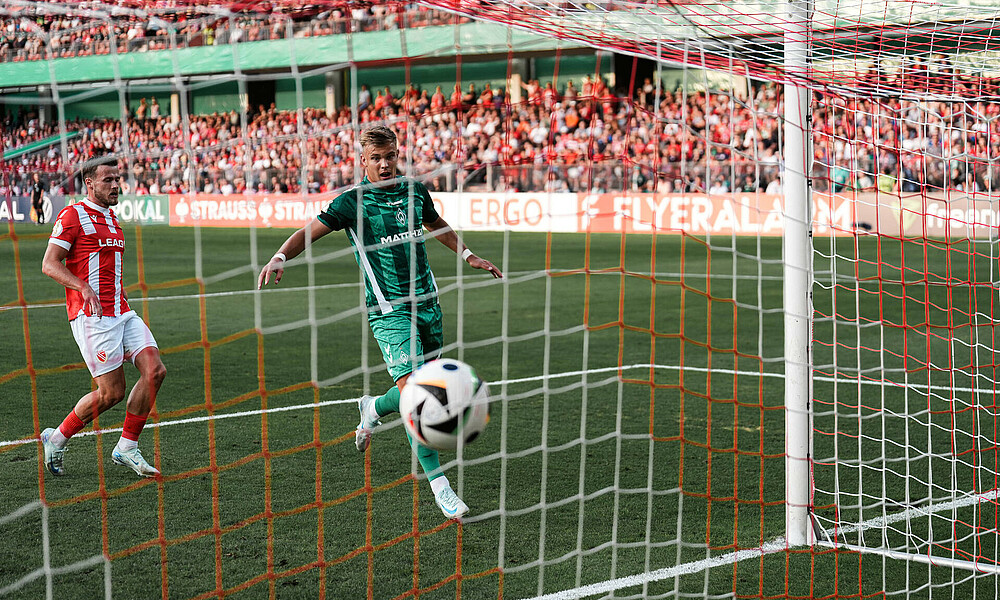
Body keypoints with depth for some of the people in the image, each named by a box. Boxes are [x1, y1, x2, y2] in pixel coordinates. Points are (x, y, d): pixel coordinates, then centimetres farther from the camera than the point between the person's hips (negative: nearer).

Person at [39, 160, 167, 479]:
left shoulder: (111, 218, 20)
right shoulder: (72, 215, -7)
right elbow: (49, 264, -13)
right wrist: (85, 289, -25)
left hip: (122, 313, 8)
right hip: (91, 317, -8)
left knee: (155, 371, -8)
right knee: (112, 392, -8)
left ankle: (126, 449, 3)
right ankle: (57, 438, 13)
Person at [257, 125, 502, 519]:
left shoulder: (415, 191, 7)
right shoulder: (353, 202, -7)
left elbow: (437, 226, 27)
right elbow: (310, 231, -9)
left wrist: (467, 255, 28)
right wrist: (280, 257, -26)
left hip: (426, 302, 6)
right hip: (388, 310, -6)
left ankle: (372, 409, 44)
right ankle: (439, 484, -9)